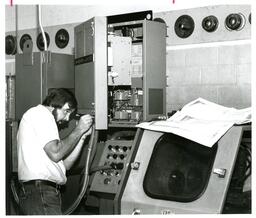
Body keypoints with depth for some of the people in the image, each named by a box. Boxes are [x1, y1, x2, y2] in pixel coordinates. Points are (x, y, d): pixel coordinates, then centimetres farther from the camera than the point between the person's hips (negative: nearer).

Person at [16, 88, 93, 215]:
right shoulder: (39, 113, -1)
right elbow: (55, 153, -14)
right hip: (39, 191, -10)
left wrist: (83, 135, 14)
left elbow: (65, 164, 19)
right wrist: (78, 130, -3)